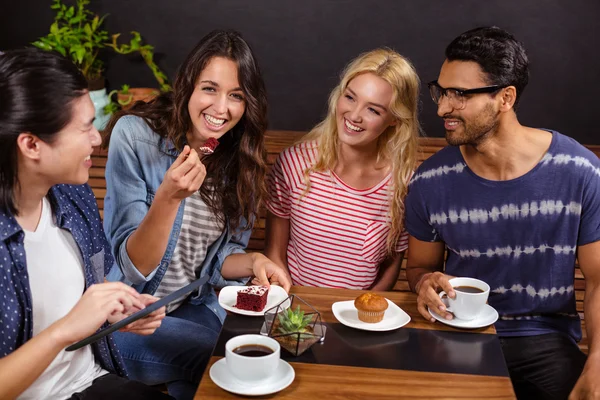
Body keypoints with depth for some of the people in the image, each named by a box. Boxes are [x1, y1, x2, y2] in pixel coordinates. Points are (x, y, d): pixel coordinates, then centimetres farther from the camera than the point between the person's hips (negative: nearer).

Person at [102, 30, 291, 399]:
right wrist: (169, 196, -35)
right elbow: (131, 266, -19)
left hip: (194, 308, 5)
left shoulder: (240, 158, -2)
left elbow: (217, 258, 5)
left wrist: (254, 262, -17)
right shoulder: (136, 135, -17)